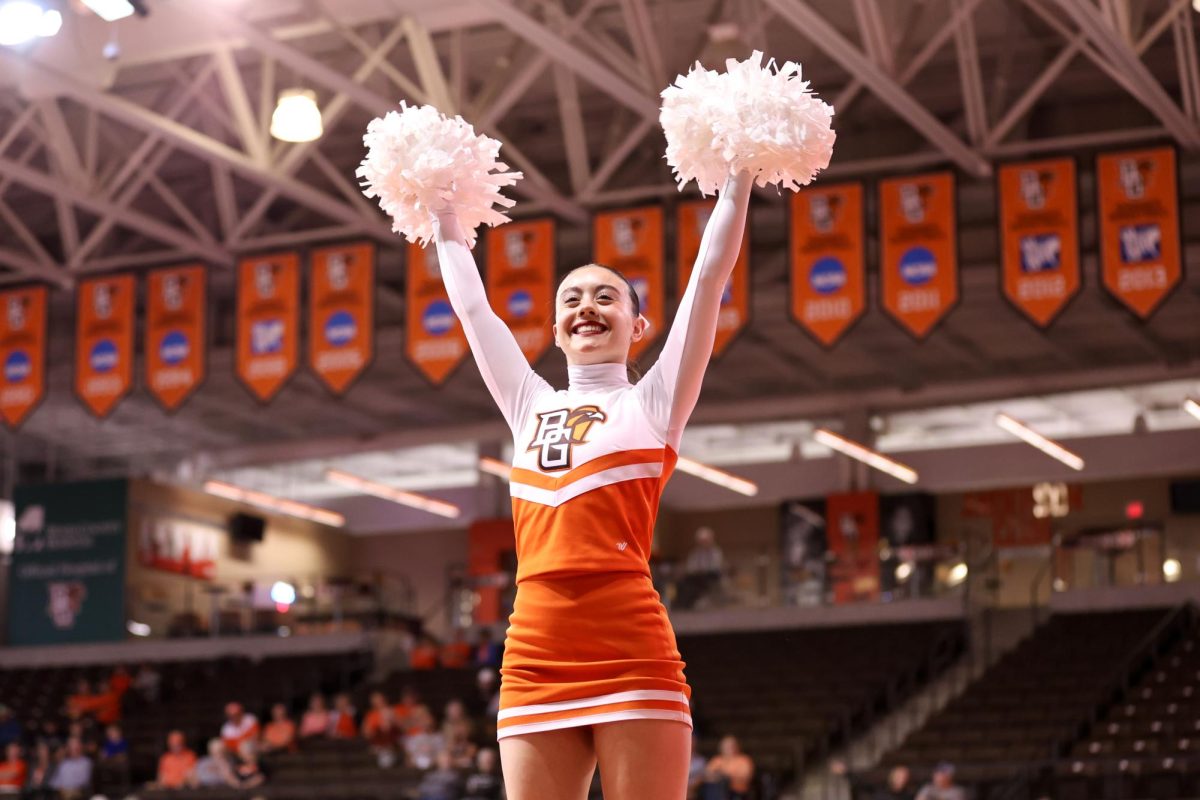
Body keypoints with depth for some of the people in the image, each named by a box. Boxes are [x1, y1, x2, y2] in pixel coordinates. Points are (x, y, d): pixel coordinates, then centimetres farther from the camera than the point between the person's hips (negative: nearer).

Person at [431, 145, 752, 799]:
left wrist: (740, 173, 7)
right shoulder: (531, 407, 21)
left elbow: (709, 277, 7)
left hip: (631, 652, -4)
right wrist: (444, 217, 37)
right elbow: (471, 305, 30)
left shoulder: (653, 402, 11)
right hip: (534, 661, 4)